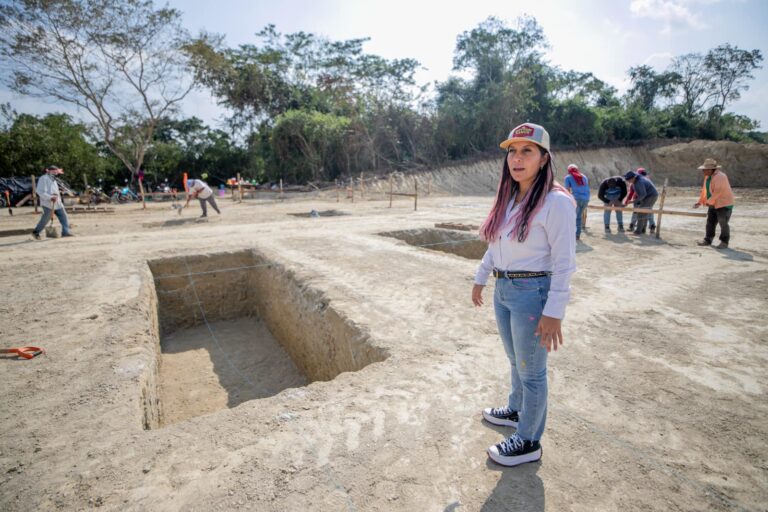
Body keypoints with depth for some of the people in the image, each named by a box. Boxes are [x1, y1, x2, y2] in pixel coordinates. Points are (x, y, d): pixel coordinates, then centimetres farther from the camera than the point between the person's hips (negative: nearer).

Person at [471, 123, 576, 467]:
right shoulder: (508, 198, 7)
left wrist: (554, 313, -20)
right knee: (516, 360, 25)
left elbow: (564, 263, -18)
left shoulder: (556, 202, -16)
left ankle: (528, 442, 28)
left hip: (532, 293, -7)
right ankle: (516, 411, 49)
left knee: (531, 370, 8)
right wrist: (480, 279, 19)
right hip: (503, 290, 8)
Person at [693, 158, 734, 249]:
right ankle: (708, 240, 17)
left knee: (723, 223, -3)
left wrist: (709, 201, -22)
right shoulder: (708, 177, 7)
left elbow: (718, 192, -27)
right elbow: (704, 190, 10)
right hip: (714, 204, 9)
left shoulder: (720, 177, -21)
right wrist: (699, 202, 4)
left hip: (724, 204, -9)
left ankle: (724, 242, 7)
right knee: (710, 222, 10)